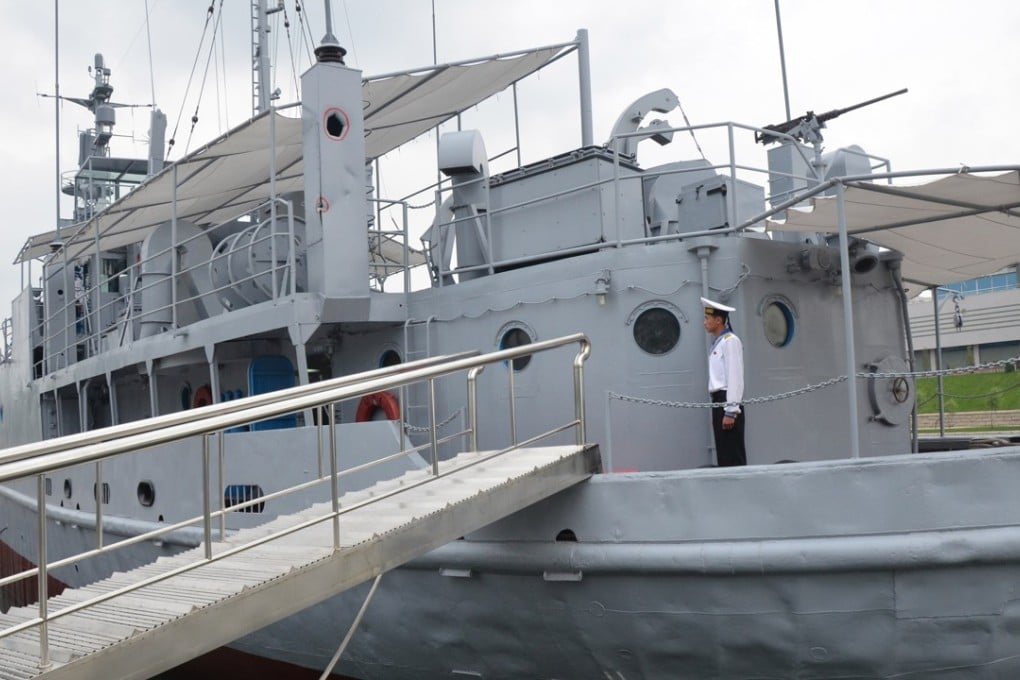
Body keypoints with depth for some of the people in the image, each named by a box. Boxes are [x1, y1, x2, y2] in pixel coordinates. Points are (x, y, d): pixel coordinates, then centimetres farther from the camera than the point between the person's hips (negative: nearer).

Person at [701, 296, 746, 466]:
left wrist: (731, 411, -20)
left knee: (734, 455, -6)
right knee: (723, 454, 11)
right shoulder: (717, 342, 17)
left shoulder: (730, 341, -10)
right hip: (718, 401, 9)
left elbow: (734, 377, -16)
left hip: (727, 402, -9)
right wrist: (718, 410, 17)